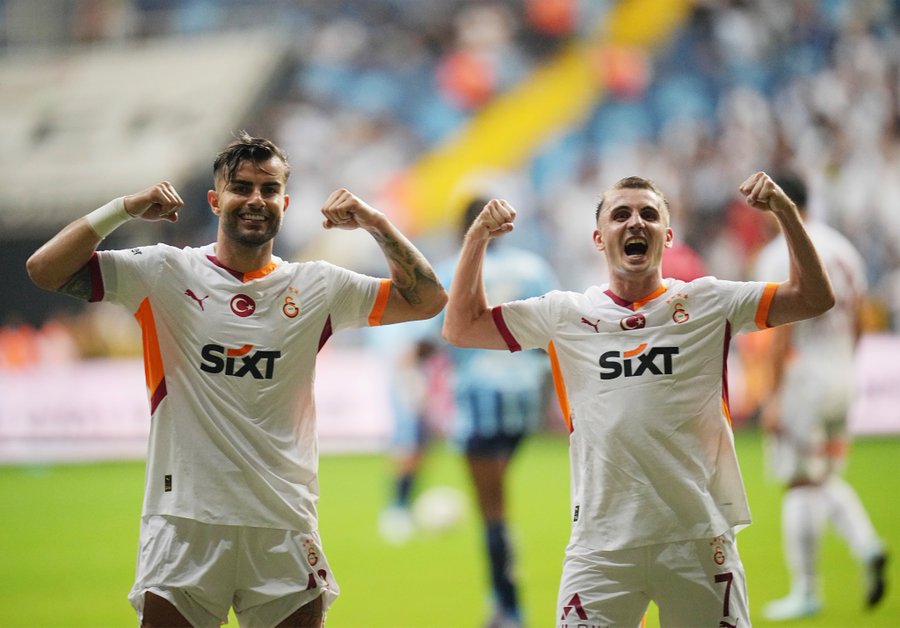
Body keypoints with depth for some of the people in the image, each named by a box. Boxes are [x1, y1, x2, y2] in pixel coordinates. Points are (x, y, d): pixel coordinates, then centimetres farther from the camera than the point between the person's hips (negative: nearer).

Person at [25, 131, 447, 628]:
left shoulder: (317, 287, 8)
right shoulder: (166, 273, 1)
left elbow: (426, 300, 9)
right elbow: (44, 270, -3)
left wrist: (377, 225, -2)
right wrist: (124, 209, -10)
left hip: (285, 523, 2)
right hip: (184, 519, -2)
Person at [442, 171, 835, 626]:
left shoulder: (708, 303, 6)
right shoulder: (565, 314, 8)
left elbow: (813, 298, 2)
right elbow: (461, 328, 12)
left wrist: (785, 212, -8)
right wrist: (477, 239, 2)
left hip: (699, 538, 0)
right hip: (602, 545, 0)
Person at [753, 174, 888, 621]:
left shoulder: (781, 256, -13)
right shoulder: (843, 249, 11)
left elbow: (782, 333, -18)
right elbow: (855, 324, 14)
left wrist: (774, 397, -15)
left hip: (801, 378, -7)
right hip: (841, 378, 8)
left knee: (801, 485, 0)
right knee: (825, 479, 18)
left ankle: (805, 591, 5)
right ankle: (867, 547, -4)